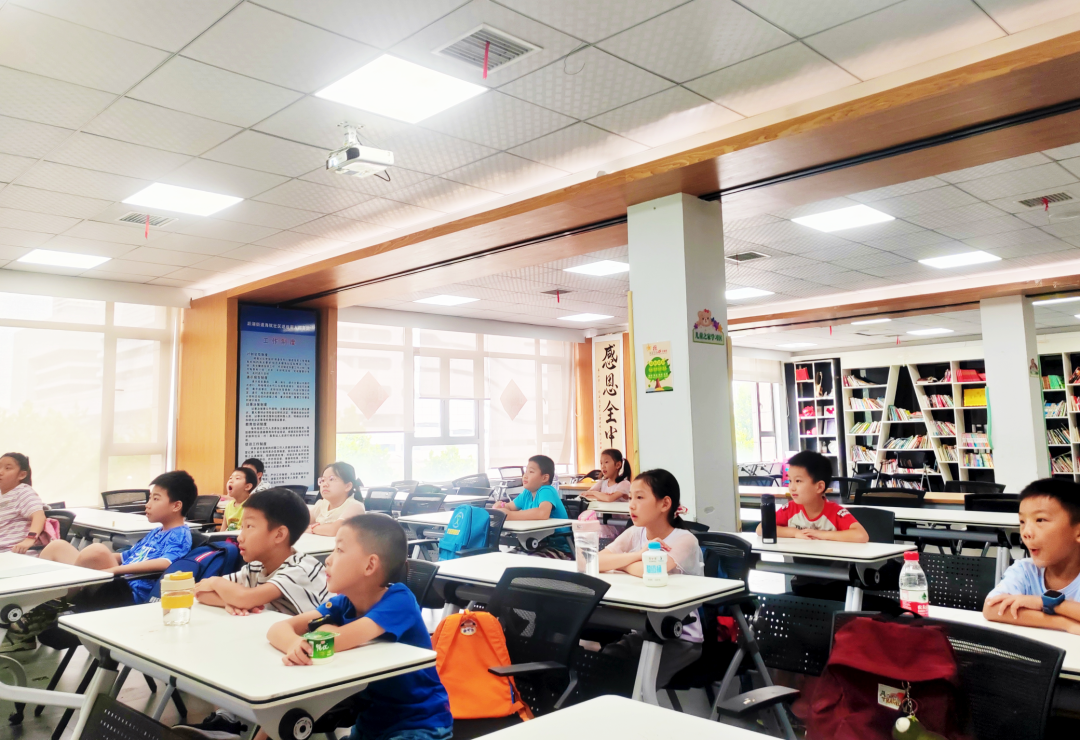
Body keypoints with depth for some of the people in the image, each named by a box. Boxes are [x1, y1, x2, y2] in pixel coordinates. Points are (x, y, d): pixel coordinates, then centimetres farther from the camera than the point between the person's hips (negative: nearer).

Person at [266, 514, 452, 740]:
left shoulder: (398, 601, -24)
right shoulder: (343, 604, -2)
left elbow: (335, 641, -34)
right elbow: (278, 628, -9)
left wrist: (319, 628, -11)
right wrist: (296, 644, -31)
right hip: (371, 722, 7)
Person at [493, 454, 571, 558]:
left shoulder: (547, 491, -17)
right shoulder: (527, 493, 6)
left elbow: (542, 513, -37)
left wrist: (510, 515, -33)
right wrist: (500, 507, -9)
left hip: (558, 547, -8)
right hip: (538, 545, 8)